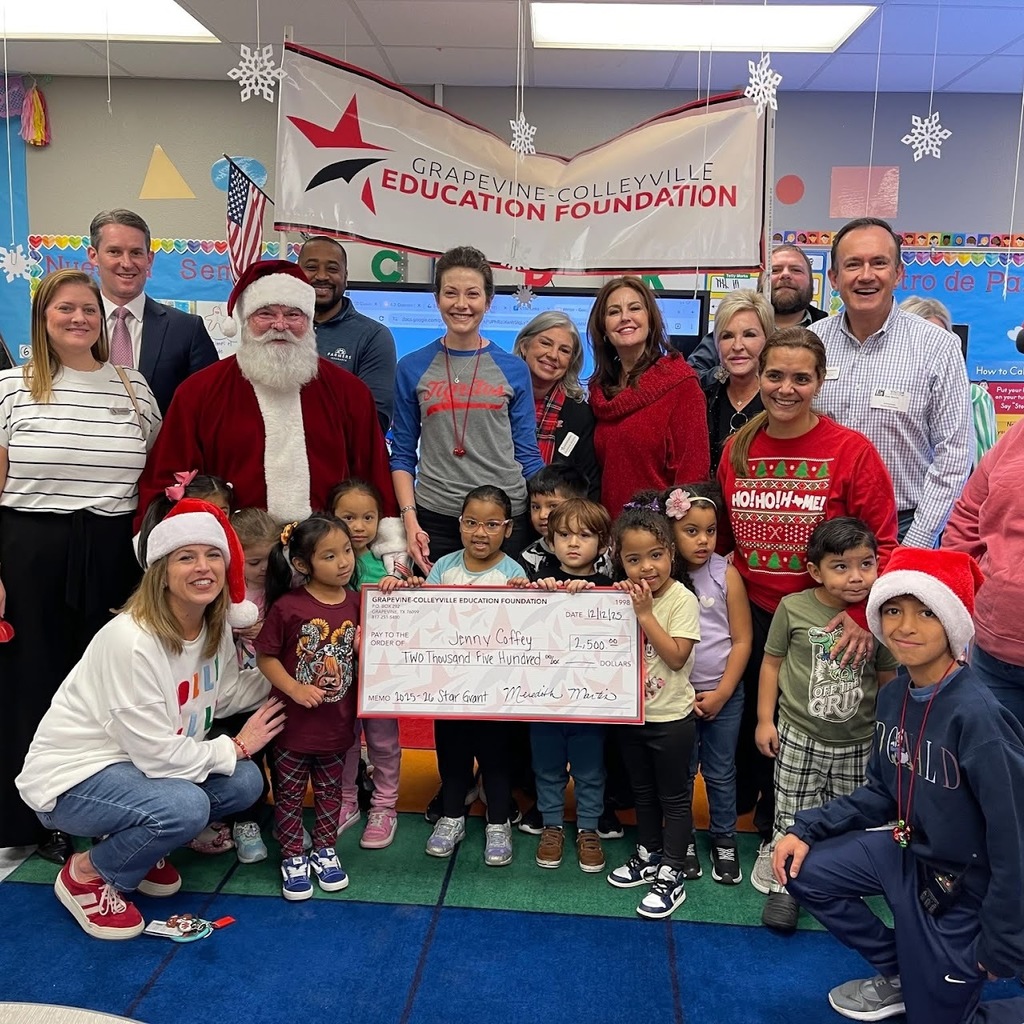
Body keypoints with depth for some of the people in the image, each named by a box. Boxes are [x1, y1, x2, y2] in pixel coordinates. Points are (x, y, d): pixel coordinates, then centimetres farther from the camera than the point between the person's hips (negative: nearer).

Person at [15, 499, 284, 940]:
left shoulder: (216, 626, -5)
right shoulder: (132, 641, -30)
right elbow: (158, 754, -26)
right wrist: (236, 747, -14)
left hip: (141, 763, 8)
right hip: (72, 776, -8)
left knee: (244, 783, -9)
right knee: (185, 806, -31)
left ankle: (137, 846, 13)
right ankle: (87, 873, -2)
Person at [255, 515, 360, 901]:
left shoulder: (355, 603, -4)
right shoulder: (287, 607, -17)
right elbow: (265, 656, -11)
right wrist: (294, 688, -20)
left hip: (337, 722, 4)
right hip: (294, 721, -3)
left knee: (329, 791, 19)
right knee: (289, 793, 12)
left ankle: (324, 850, 36)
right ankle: (292, 857, 28)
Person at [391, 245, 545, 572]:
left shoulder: (514, 370, 5)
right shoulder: (412, 368, 5)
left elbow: (527, 453, 6)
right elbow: (402, 455, 6)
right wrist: (409, 518, -5)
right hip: (435, 520, 0)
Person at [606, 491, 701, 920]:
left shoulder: (683, 600, -16)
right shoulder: (623, 596, 0)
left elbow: (676, 657, -23)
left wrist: (645, 614, -25)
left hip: (670, 717, -6)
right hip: (630, 714, 6)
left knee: (674, 798, 9)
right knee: (642, 792, 22)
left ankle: (671, 876, 18)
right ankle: (649, 856, 38)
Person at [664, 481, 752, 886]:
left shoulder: (726, 575, -8)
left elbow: (742, 640, -5)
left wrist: (722, 693, -9)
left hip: (723, 693, 0)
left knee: (721, 772, 12)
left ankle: (725, 842, 29)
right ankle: (682, 841, 29)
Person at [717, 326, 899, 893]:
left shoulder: (850, 450, -10)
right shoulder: (738, 447, 3)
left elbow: (880, 544, -10)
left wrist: (863, 614, -18)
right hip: (751, 615, 4)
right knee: (751, 723, 15)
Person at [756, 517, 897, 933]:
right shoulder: (793, 608, -12)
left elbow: (888, 678, 5)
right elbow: (771, 663, 0)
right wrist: (765, 720, 0)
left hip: (858, 743, 1)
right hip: (799, 738, -1)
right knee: (792, 815, 9)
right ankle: (785, 883, 27)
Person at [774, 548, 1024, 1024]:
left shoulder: (975, 715, -31)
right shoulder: (894, 695, -5)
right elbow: (883, 792, 7)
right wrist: (806, 829, -2)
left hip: (964, 884, -7)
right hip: (908, 849, 7)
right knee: (802, 870, 6)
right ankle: (898, 973, 21)